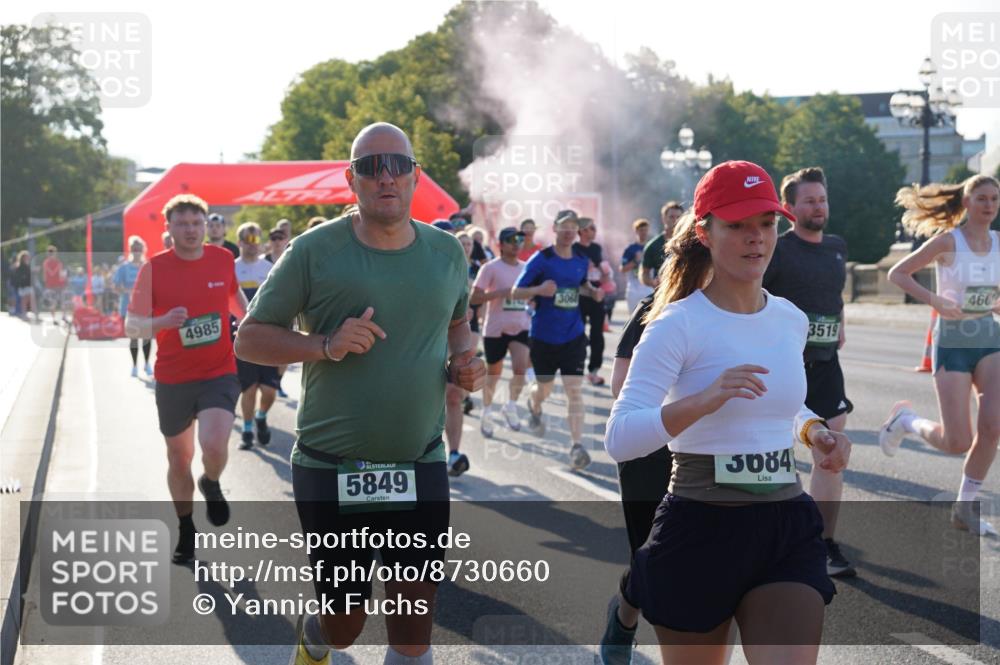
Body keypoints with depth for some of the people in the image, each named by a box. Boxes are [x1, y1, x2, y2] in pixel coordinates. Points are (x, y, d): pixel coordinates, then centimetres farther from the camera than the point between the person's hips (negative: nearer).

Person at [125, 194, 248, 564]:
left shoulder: (223, 259, -2)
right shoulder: (154, 268, -8)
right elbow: (131, 326, -10)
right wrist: (162, 322, -29)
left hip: (219, 374, 0)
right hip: (172, 379, 0)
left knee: (213, 446, -23)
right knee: (179, 459, 13)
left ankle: (211, 484, 13)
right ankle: (185, 529, 35)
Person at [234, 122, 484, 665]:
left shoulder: (447, 252, 4)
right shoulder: (316, 249, -8)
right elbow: (249, 339, -4)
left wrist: (463, 360, 2)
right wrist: (326, 345, -20)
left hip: (420, 467, 3)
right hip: (330, 471, -2)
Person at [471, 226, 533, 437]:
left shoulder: (526, 268, 8)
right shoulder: (491, 268, -8)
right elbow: (474, 298, -14)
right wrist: (502, 293, -22)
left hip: (521, 327, 3)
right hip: (495, 328, -3)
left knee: (521, 367, -17)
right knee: (493, 373, 9)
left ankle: (511, 406, 6)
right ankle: (486, 413, 31)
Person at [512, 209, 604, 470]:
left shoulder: (582, 260, 3)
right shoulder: (541, 259, -10)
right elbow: (515, 292, -10)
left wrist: (594, 292, 2)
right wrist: (539, 290, -29)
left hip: (573, 335, 2)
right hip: (544, 336, -2)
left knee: (574, 389, -9)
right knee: (544, 388, 14)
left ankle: (577, 445, -7)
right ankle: (534, 407, 51)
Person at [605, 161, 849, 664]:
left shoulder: (791, 320, 7)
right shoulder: (678, 325, -11)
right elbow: (619, 439, -20)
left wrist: (813, 431, 6)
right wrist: (704, 400, -33)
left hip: (787, 531, 4)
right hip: (700, 533, -4)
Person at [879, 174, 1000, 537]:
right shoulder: (948, 241, -9)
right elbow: (897, 273, -6)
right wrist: (934, 300, -17)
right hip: (953, 343, -4)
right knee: (958, 443, -6)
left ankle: (965, 507, 5)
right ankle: (906, 419, 25)